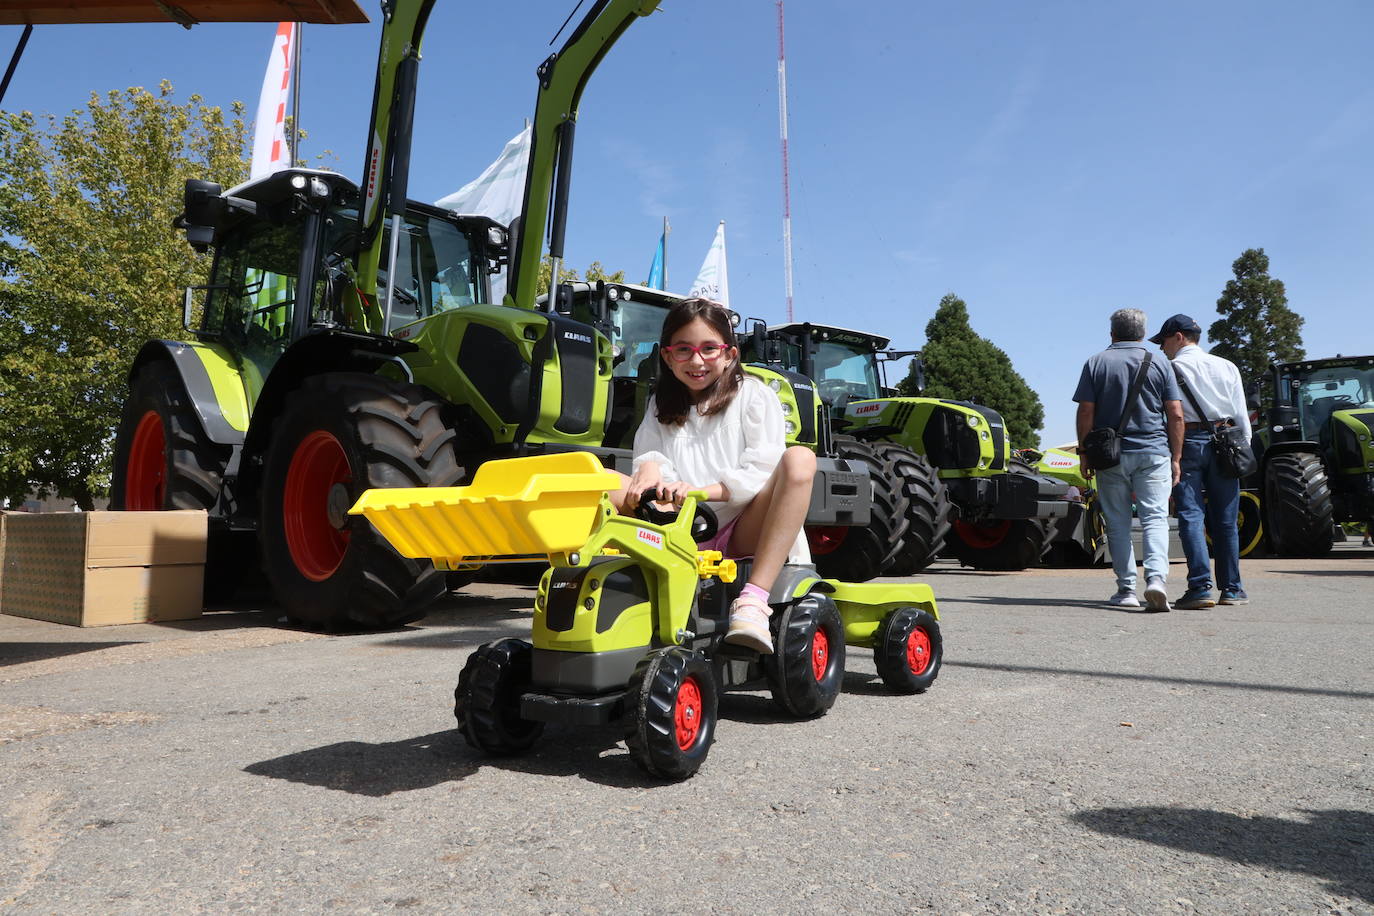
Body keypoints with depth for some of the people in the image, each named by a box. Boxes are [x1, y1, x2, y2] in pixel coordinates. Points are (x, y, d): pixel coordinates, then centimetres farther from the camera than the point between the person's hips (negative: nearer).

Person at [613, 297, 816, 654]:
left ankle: (754, 599, -39)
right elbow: (650, 453, 9)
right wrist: (650, 467, -16)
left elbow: (763, 471, -6)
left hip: (745, 533, -2)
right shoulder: (661, 406, 20)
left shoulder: (754, 395, 7)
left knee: (799, 459, -30)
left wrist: (701, 491, -20)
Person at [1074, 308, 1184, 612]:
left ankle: (1126, 589, 8)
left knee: (1118, 523, 6)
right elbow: (1176, 416, 2)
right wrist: (1175, 458, 7)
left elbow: (1085, 412, -3)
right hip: (1154, 453, 1)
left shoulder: (1096, 363, 3)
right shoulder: (1159, 365, 6)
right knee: (1155, 518, -1)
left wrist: (1084, 455, 2)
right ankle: (1156, 577, -21)